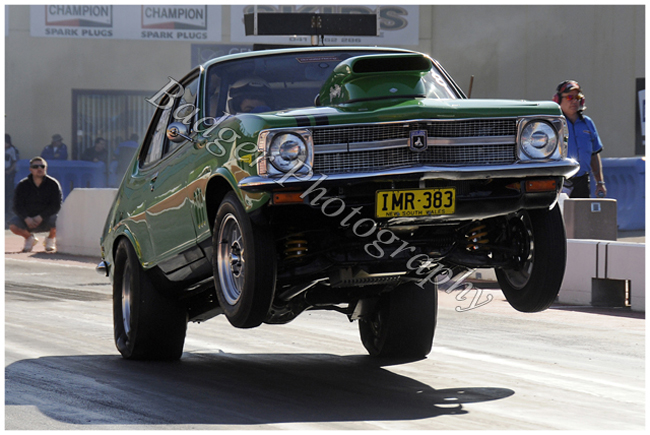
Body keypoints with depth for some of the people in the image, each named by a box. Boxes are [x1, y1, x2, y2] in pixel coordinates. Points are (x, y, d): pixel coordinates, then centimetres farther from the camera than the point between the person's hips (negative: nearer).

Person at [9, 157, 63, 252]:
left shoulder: (53, 184, -6)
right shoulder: (22, 185, -2)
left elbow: (56, 206, -12)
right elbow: (18, 206, -5)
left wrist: (40, 217, -24)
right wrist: (26, 219, -24)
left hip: (46, 218, -1)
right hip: (28, 218, 1)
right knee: (13, 225, -28)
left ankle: (51, 239, 4)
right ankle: (29, 238, 9)